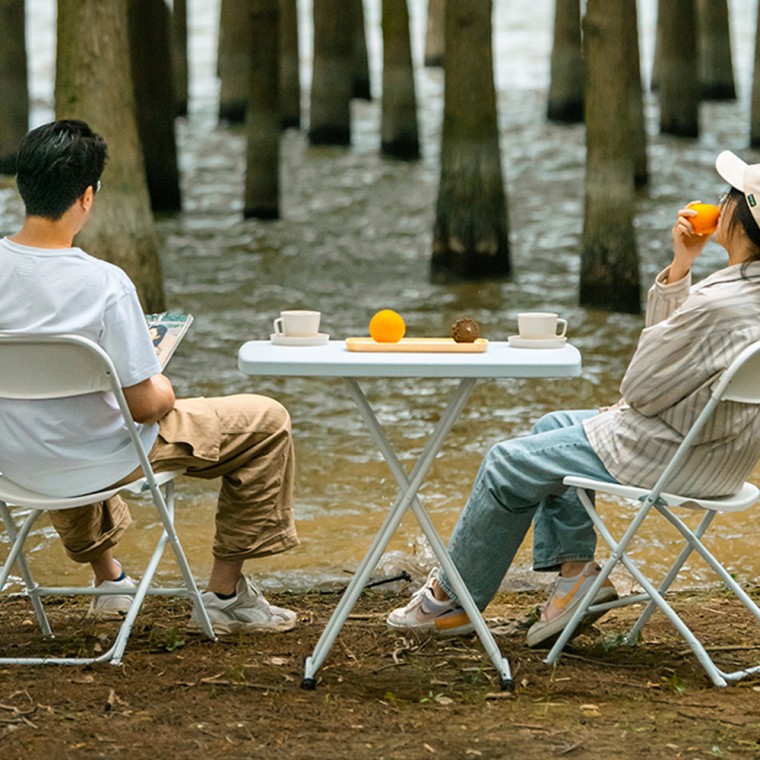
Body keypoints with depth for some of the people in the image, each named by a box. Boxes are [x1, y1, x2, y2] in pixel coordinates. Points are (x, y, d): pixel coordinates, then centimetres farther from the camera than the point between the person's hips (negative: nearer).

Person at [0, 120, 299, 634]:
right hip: (99, 462, -6)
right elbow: (144, 405, -22)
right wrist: (165, 391, 2)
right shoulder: (104, 283, -28)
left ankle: (107, 577, 49)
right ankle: (225, 593, 18)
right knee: (267, 422, 10)